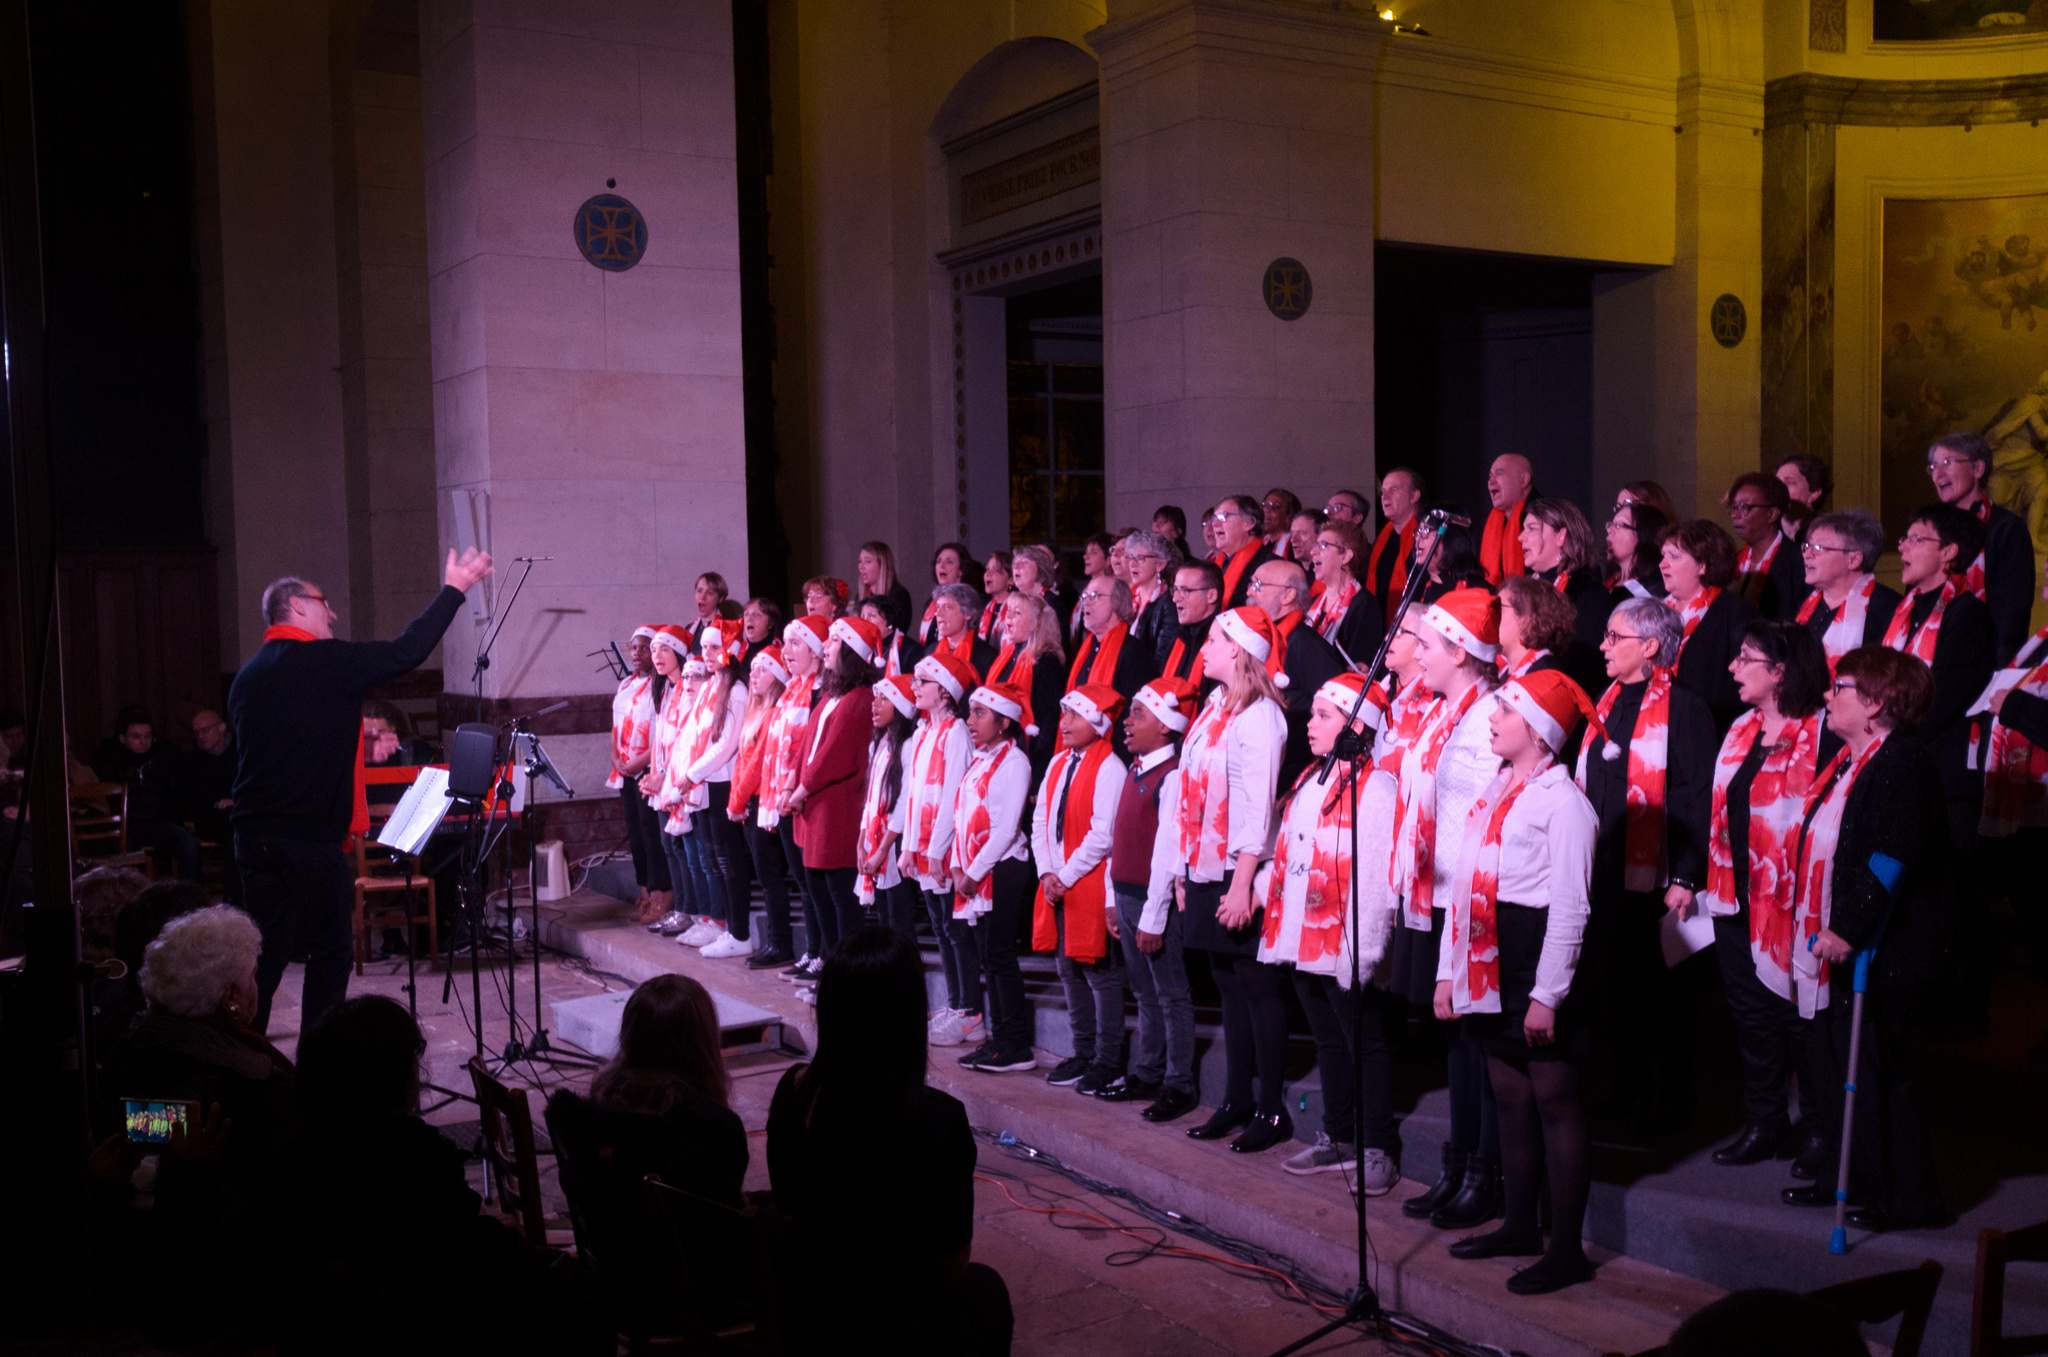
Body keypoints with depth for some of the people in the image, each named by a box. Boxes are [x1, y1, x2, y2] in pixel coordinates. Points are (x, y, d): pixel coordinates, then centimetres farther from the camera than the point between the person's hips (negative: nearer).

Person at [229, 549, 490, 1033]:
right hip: (312, 838, -7)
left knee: (267, 948, 12)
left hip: (253, 831, 7)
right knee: (331, 949, 3)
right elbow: (407, 651, -12)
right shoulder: (326, 660, -11)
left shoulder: (248, 674, 13)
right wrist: (453, 590, -3)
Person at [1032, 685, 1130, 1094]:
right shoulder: (1059, 763, 12)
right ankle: (1083, 1054, 25)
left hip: (1092, 886, -8)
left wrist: (1067, 877, -14)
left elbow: (1103, 835, -18)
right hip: (1056, 887, 8)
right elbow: (1040, 821, 12)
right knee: (1070, 972, 14)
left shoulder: (1109, 767, -13)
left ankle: (1108, 1061, 6)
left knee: (1101, 974, -1)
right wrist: (1047, 873, 0)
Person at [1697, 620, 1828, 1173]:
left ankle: (1821, 1130, 20)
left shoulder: (1820, 737, -16)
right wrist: (1709, 881, 14)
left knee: (1796, 1018, 4)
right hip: (1735, 899, 8)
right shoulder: (1742, 730, 11)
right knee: (1751, 1015, 16)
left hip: (1787, 901, -8)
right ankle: (1763, 1124, 28)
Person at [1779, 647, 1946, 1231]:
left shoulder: (1904, 762, -16)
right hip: (1835, 945, 10)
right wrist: (1817, 930, 18)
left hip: (1879, 954, -10)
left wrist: (1849, 930, -24)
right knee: (1831, 1065, 16)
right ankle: (1849, 1178, 29)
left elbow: (1892, 858, -23)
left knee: (1874, 1074, -1)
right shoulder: (1848, 760, 14)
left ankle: (1904, 1198, 11)